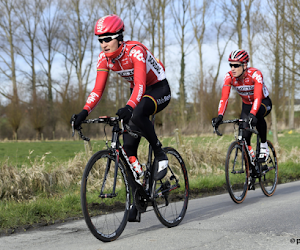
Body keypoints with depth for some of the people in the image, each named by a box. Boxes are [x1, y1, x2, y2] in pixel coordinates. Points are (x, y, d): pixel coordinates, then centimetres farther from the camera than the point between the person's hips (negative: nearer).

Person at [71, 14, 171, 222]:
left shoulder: (135, 51, -28)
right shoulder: (104, 58, -9)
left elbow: (140, 84, -39)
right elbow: (98, 90, -11)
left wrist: (129, 107, -55)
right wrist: (84, 112, -26)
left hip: (159, 89, -6)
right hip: (138, 93, 7)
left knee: (137, 114, -40)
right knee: (128, 147, -5)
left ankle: (160, 155, -16)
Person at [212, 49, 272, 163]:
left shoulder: (255, 74, -32)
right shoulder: (229, 77, -21)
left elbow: (257, 97, -44)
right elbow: (224, 98, -28)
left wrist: (252, 114, -59)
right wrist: (220, 116, -44)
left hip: (264, 103, -4)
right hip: (247, 104, 4)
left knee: (257, 115, -37)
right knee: (244, 135, -14)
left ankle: (264, 146, -20)